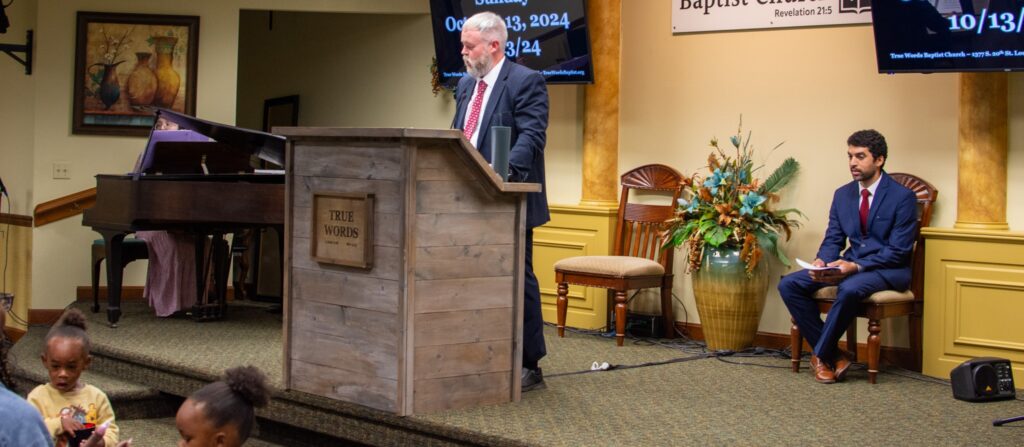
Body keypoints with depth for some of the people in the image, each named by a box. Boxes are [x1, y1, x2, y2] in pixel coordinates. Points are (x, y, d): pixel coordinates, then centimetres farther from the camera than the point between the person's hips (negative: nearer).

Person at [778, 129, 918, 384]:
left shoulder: (902, 197, -9)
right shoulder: (842, 194, 9)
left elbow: (898, 251, -14)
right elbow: (833, 239, 10)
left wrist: (856, 266, -25)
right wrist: (821, 262, -14)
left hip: (888, 270, -6)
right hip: (850, 265, 6)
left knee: (849, 289, -39)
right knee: (789, 285, -13)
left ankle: (821, 355, -17)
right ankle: (832, 353, -10)